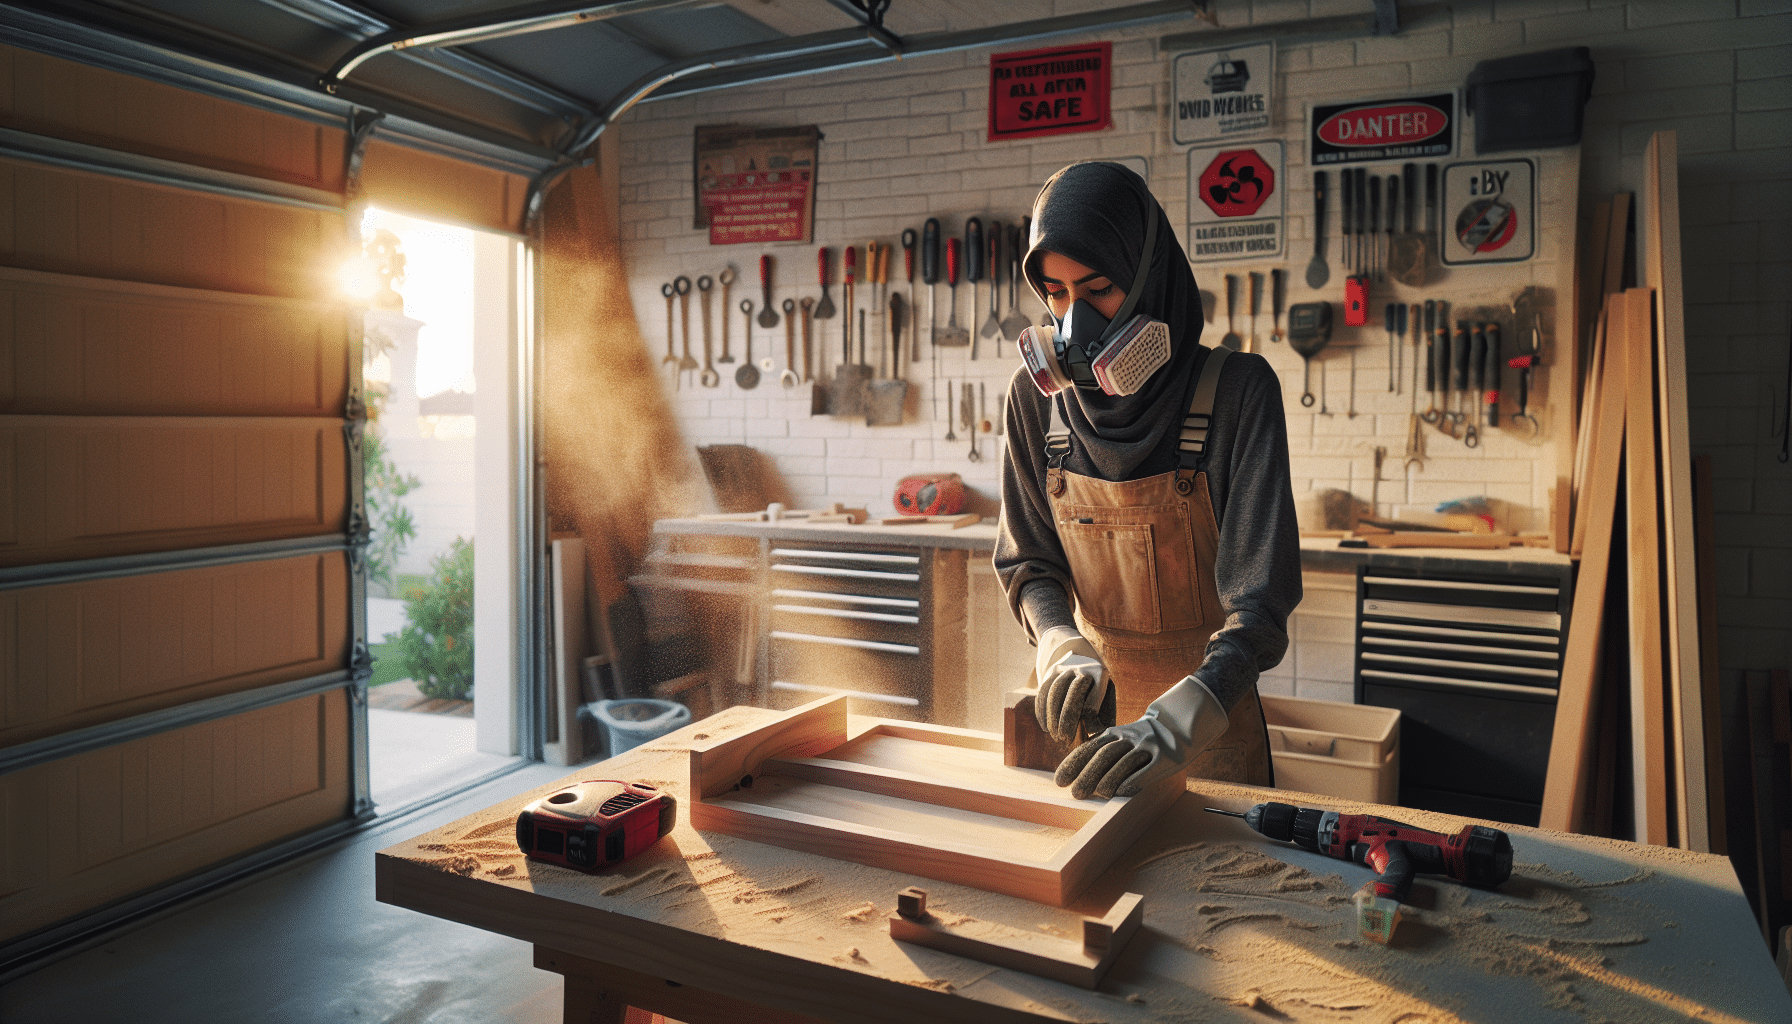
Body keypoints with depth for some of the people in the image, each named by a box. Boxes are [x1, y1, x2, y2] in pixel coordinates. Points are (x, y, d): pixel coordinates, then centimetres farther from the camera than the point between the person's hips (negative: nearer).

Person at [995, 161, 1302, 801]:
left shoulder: (1236, 389, -19)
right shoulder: (1037, 394, -8)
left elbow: (1260, 597, -24)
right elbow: (1027, 561, -1)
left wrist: (1181, 718, -39)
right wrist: (1060, 646, -22)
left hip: (1212, 712, -3)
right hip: (1090, 704, 3)